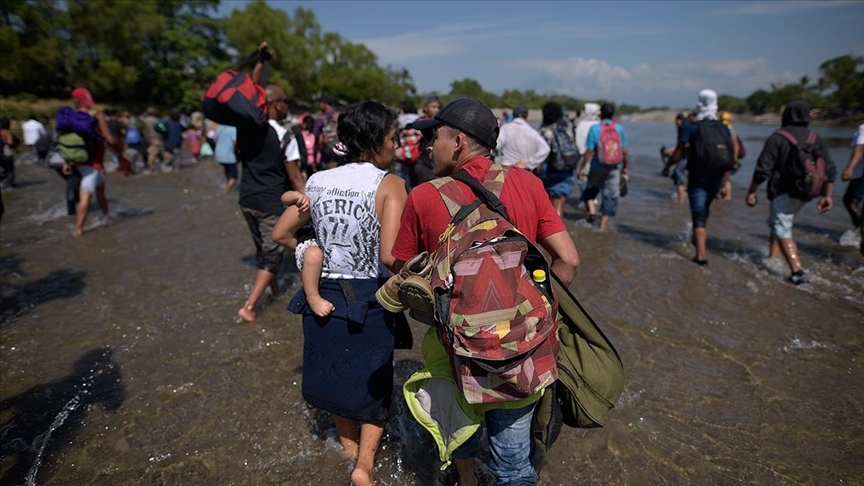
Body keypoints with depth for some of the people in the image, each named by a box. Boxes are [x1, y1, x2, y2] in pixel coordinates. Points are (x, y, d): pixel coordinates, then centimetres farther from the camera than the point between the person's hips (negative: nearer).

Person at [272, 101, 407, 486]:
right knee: (373, 379, 20)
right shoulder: (389, 184, -15)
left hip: (323, 294, 5)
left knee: (335, 369, 26)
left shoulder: (318, 181, 1)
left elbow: (281, 234, 9)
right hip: (368, 299, -4)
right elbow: (390, 255, -26)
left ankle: (349, 441, 48)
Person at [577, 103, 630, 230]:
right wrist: (626, 167, 13)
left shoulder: (594, 129, -7)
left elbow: (589, 151, -11)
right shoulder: (620, 129, 0)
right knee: (610, 197, 8)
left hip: (597, 167, -1)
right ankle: (602, 227, 7)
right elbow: (624, 151, 1)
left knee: (589, 191, 21)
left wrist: (582, 167, -3)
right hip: (614, 169, 1)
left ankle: (592, 211, -2)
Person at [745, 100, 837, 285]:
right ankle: (772, 259, 28)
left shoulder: (778, 138, -10)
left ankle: (798, 272, -15)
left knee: (782, 230, -4)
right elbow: (830, 170, 8)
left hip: (783, 192, -7)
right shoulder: (817, 138, 8)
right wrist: (827, 195, 14)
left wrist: (751, 191, -5)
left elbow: (763, 169, -14)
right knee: (777, 223, 24)